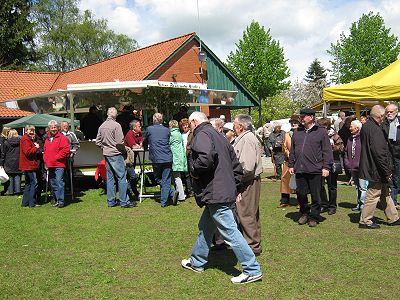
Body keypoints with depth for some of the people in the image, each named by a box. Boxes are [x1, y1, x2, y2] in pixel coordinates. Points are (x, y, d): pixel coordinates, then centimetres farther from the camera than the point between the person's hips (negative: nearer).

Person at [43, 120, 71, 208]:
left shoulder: (62, 138, -4)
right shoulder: (47, 139, 18)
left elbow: (66, 150, -11)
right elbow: (45, 151, 25)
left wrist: (56, 157, -11)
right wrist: (45, 159, 8)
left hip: (59, 165, -7)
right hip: (50, 165, 7)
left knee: (59, 182, -11)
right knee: (53, 183, 11)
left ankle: (61, 201, -7)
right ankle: (56, 200, 20)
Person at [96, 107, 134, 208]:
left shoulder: (102, 126, 8)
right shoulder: (116, 125, -12)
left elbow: (98, 142, 12)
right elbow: (120, 142, -16)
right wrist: (124, 149, -1)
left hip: (106, 154, 7)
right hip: (116, 154, -7)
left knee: (110, 178, 11)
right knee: (121, 177, -3)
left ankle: (111, 201, 16)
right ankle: (124, 202, -3)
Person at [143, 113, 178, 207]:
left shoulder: (149, 129, 2)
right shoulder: (167, 130, 9)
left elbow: (145, 143, 17)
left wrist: (147, 148, 40)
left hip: (156, 159, -2)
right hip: (168, 158, 2)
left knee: (158, 179, 10)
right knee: (166, 180, 5)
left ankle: (172, 192, -6)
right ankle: (164, 202, 1)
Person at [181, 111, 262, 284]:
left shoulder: (202, 135, -10)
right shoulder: (219, 136, 20)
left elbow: (206, 158, -32)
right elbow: (236, 165, 21)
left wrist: (194, 171, -13)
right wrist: (235, 188, 21)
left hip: (216, 195, -10)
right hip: (226, 191, 11)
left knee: (230, 232, -5)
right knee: (205, 228, 22)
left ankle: (252, 270, 1)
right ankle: (197, 262, 37)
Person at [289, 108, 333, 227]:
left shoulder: (321, 132, 0)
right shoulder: (297, 132, 14)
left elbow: (327, 151, -2)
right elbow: (292, 150, 19)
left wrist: (326, 167, -8)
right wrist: (291, 165, 15)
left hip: (315, 170, -4)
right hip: (299, 169, 4)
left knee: (316, 195, 4)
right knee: (300, 193, 9)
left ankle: (314, 217, 18)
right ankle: (304, 213, 29)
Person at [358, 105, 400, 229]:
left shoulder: (366, 126, 9)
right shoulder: (375, 129, -22)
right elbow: (379, 153, -24)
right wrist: (387, 171, -18)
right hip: (377, 169, -10)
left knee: (386, 194, 19)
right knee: (373, 195, 1)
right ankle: (365, 221, 11)